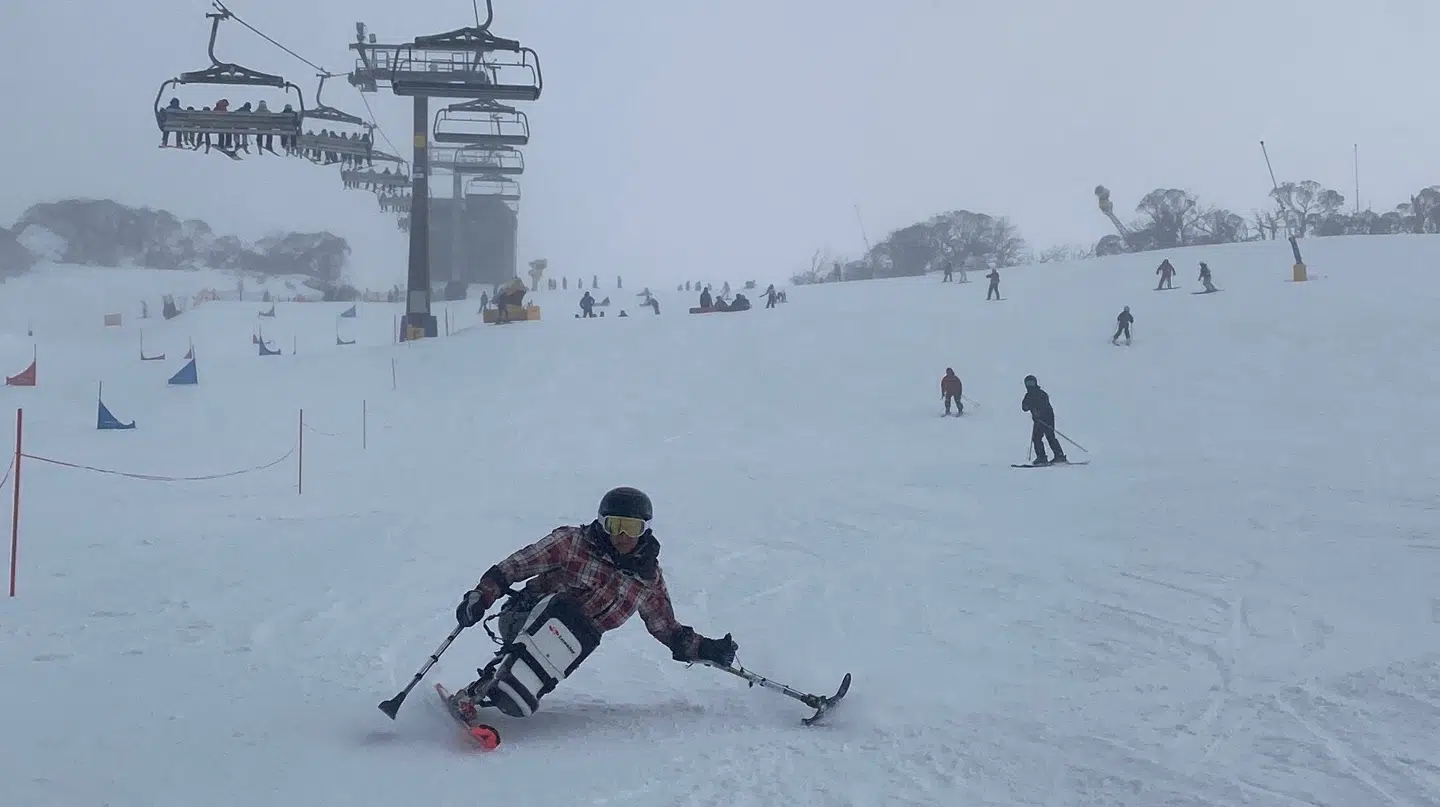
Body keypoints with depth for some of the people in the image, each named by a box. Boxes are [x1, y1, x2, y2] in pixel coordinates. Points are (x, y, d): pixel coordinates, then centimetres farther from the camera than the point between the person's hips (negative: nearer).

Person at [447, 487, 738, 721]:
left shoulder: (648, 577, 8)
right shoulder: (573, 542, -3)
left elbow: (668, 629, 17)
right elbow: (516, 565, -2)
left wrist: (705, 649, 5)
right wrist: (482, 595, -13)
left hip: (575, 643, 3)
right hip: (524, 619, -3)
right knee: (568, 613, -36)